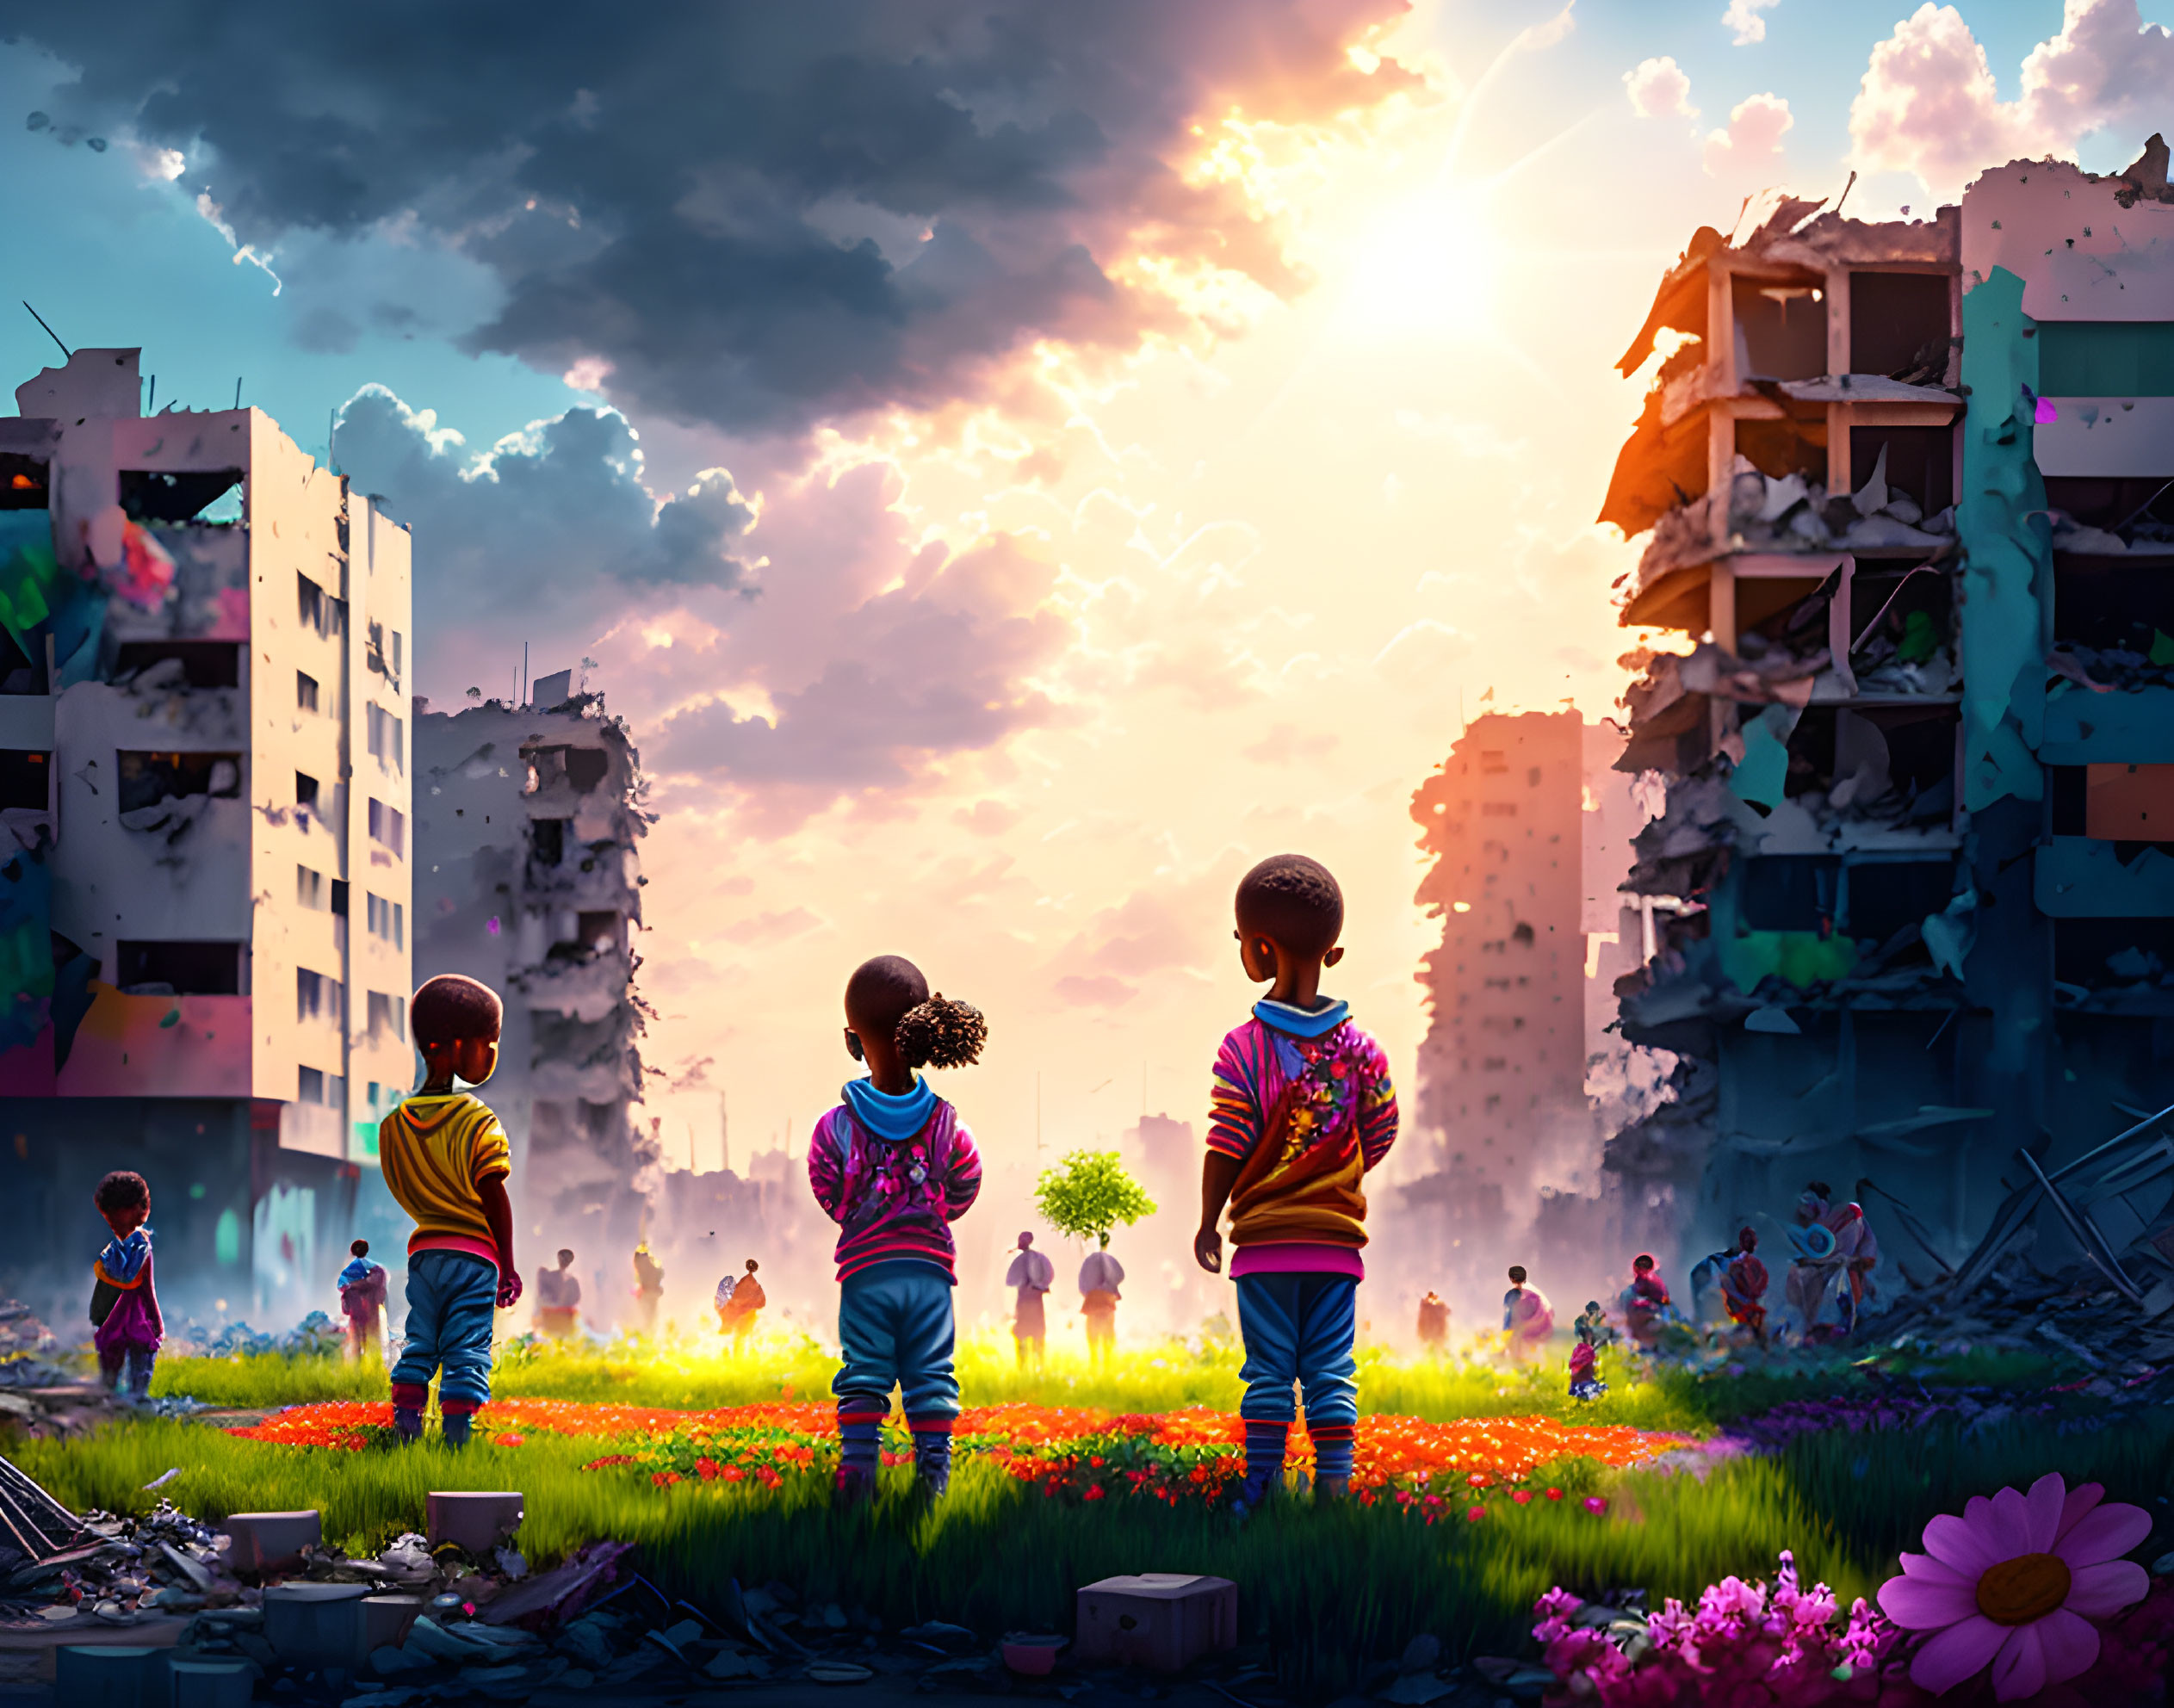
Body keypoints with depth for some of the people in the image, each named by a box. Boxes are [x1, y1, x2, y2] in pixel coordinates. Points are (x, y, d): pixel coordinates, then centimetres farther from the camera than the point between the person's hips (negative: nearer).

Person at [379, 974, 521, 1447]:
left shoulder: (394, 1123, 3)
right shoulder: (480, 1122, -12)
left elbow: (401, 1193, 11)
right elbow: (494, 1198, -11)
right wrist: (507, 1266, -5)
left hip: (422, 1249, 4)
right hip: (473, 1253, -4)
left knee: (419, 1344, 12)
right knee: (467, 1351, -1)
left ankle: (405, 1427, 6)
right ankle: (456, 1438, -4)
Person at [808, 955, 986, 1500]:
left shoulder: (835, 1128, -9)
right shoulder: (946, 1124, -5)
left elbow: (830, 1199, 3)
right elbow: (962, 1194, 8)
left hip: (864, 1271, -1)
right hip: (930, 1270, 1)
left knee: (863, 1379, 7)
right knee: (931, 1379, 7)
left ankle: (857, 1476, 3)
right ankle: (934, 1477, 4)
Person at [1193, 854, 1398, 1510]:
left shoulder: (1242, 1049, -9)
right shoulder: (1361, 1047, 1)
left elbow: (1226, 1148, -8)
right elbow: (1381, 1136, 5)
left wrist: (1208, 1223, 4)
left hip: (1264, 1237, -2)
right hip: (1337, 1236, 2)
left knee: (1268, 1371, 2)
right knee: (1332, 1370, 5)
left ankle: (1260, 1490, 2)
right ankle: (1334, 1486, 3)